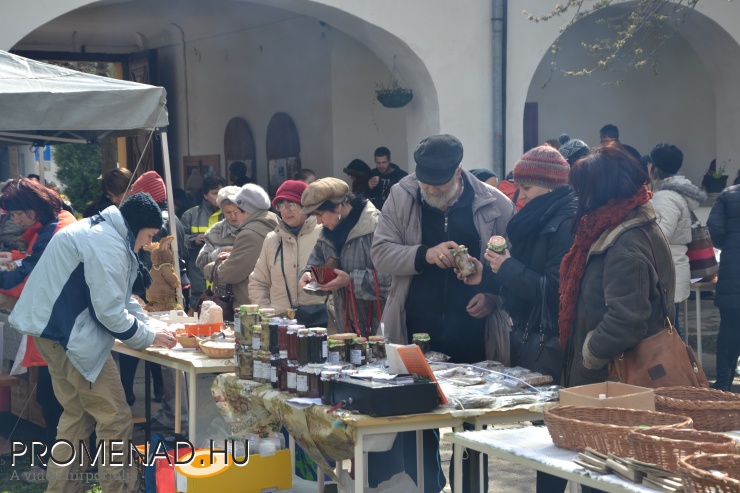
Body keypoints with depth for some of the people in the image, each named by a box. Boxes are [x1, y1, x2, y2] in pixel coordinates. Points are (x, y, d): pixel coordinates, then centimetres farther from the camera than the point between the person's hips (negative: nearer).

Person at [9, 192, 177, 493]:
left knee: (78, 416, 19)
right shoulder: (107, 243, -18)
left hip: (60, 333, 11)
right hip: (71, 337, -11)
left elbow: (120, 299, 21)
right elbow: (111, 311, -20)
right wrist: (150, 337, -7)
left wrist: (152, 327, 11)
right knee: (116, 421, -4)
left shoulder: (100, 232, 17)